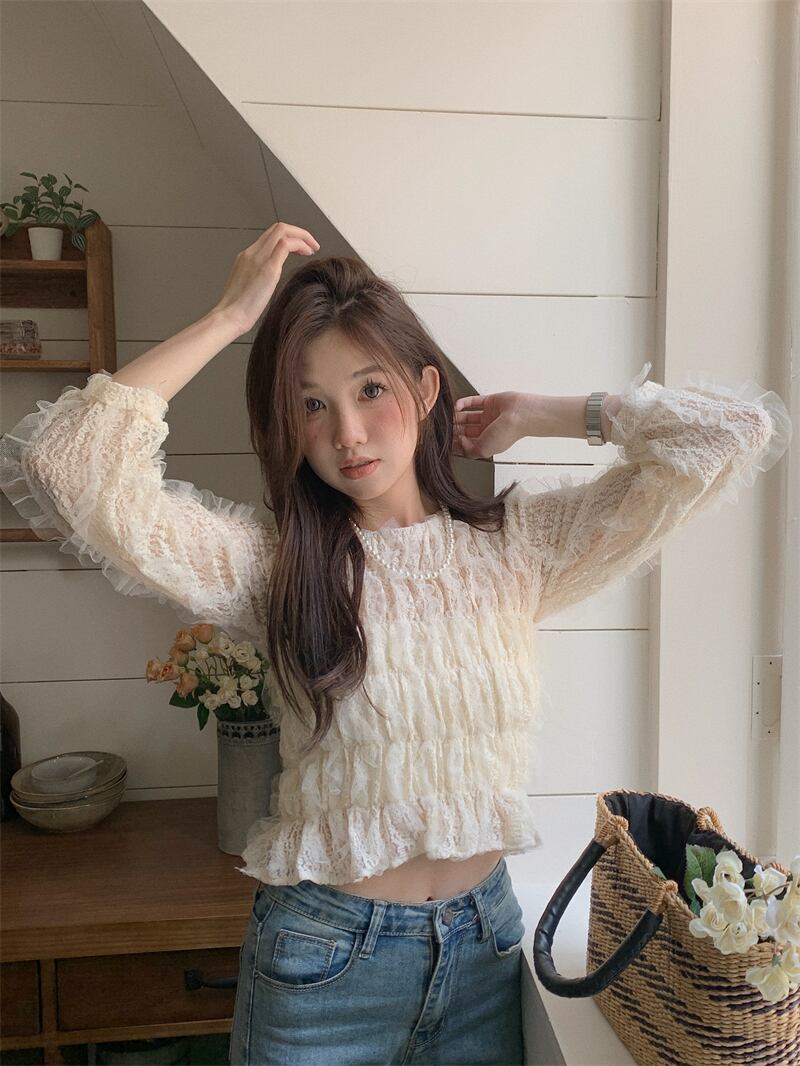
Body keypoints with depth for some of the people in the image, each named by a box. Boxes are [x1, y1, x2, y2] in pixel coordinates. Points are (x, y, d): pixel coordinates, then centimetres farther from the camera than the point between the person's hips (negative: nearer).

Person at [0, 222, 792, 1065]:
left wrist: (533, 414, -5)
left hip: (485, 940, 2)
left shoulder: (519, 545, -7)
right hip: (321, 956, -1)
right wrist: (230, 317, -18)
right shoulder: (269, 563, -11)